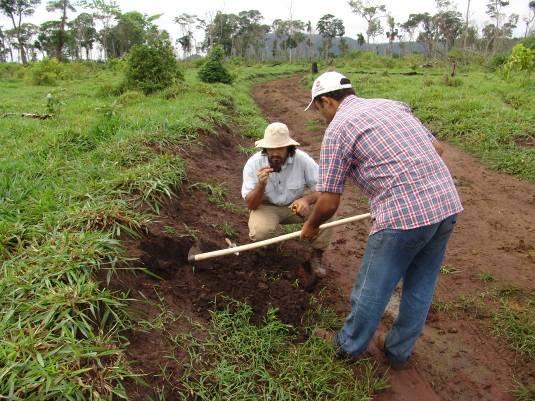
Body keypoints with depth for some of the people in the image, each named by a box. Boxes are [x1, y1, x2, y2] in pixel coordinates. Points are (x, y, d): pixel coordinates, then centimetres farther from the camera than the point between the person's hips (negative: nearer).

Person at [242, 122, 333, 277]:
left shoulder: (302, 159, -22)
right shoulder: (253, 164, -22)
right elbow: (250, 205, -20)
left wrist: (307, 199, -41)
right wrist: (261, 185, -40)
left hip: (296, 204, 2)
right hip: (267, 207, -1)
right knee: (260, 232, -33)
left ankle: (316, 255, -2)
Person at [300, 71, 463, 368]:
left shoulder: (338, 128, -1)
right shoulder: (393, 104, 19)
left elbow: (329, 203, -1)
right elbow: (437, 148, 22)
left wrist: (311, 226, 19)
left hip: (403, 214, -7)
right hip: (447, 203, 8)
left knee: (373, 289, 14)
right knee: (421, 286, 22)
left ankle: (350, 345, 37)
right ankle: (400, 352, 40)